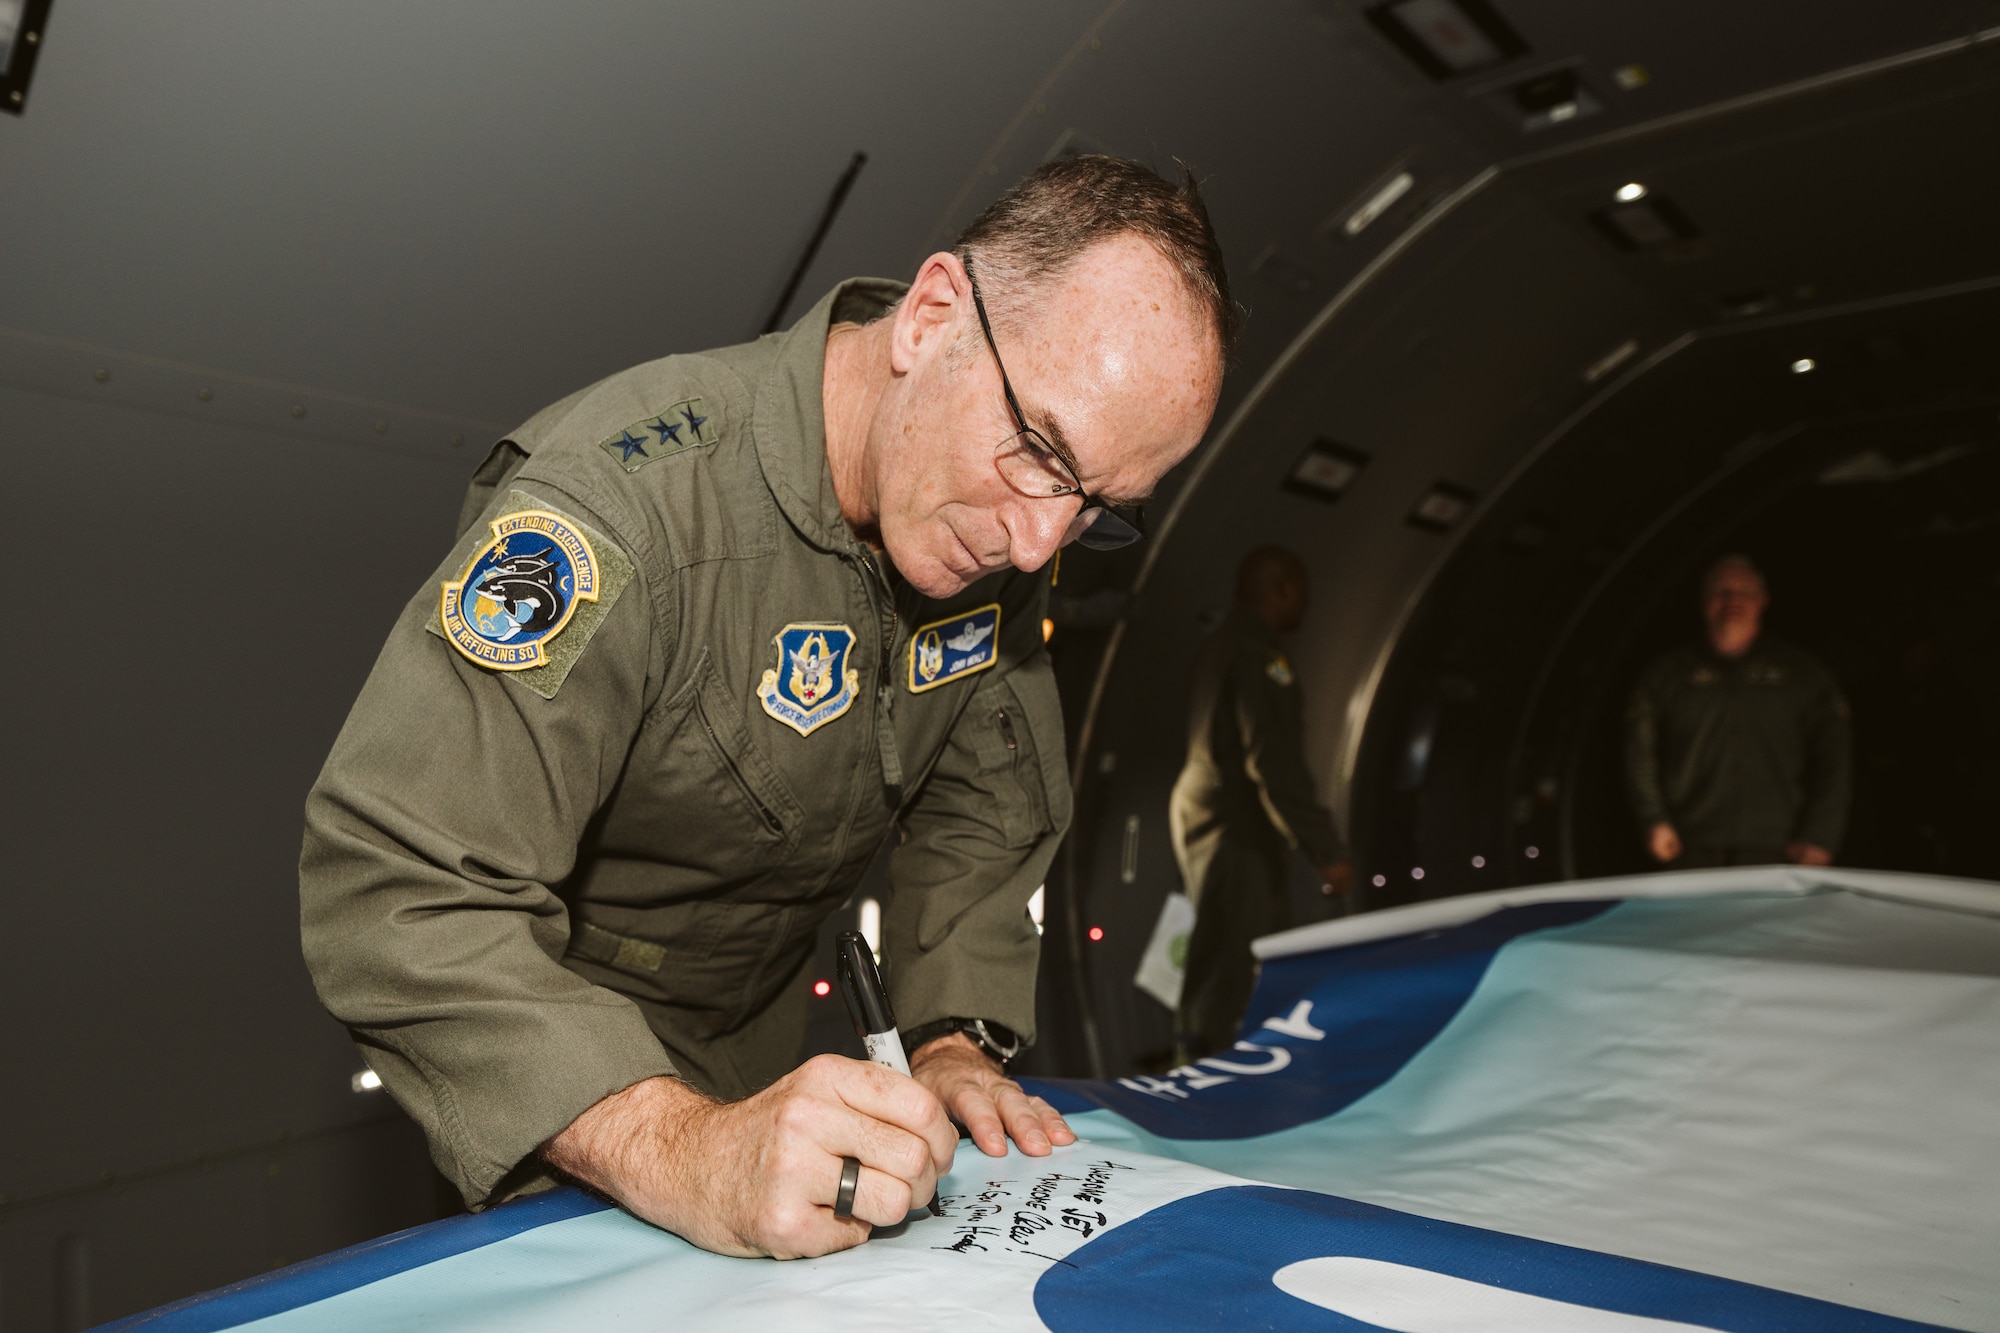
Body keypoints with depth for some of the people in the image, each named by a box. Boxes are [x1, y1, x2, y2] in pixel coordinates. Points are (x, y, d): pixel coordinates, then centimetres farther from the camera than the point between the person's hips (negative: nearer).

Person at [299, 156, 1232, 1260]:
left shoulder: (992, 518, -15)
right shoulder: (628, 497, -38)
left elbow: (985, 802, -5)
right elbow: (398, 889, -41)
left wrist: (955, 1043, -17)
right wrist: (678, 1148, -51)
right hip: (548, 1040, -5)